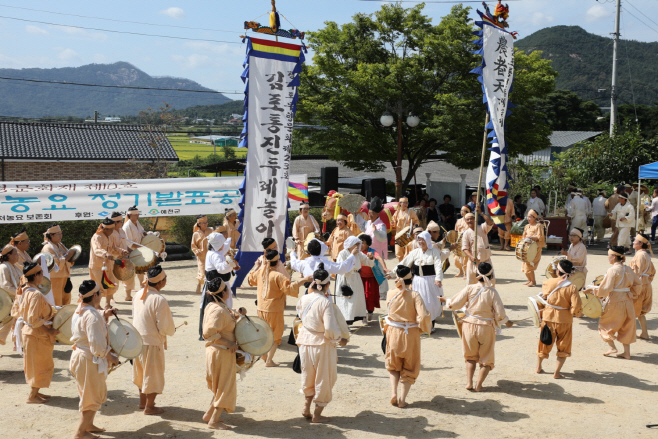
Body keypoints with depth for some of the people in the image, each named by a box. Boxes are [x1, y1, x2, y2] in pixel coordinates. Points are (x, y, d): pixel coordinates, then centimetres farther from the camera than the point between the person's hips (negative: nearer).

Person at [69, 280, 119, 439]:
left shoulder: (79, 311, 6)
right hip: (90, 361, -10)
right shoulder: (92, 316, -25)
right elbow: (97, 345, -26)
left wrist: (103, 317, 8)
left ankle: (88, 425, 38)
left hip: (79, 356, 10)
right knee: (93, 398, 5)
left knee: (98, 395, 24)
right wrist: (111, 357, -12)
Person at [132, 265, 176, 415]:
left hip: (138, 339, 8)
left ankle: (143, 401, 38)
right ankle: (149, 407, 19)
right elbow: (164, 327, -20)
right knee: (153, 374, 9)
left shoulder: (140, 294, -1)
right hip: (152, 342, -8)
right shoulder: (159, 300, -24)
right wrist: (172, 330, 1)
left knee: (142, 372, 23)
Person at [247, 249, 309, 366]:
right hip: (274, 309, -6)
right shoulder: (277, 276, -21)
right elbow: (289, 287, -30)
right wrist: (303, 280, -28)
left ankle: (265, 356, 33)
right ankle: (269, 361, 9)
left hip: (261, 308, 6)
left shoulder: (261, 271, -1)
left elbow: (250, 278, 19)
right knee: (275, 335, 7)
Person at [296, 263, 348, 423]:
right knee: (324, 379, 12)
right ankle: (317, 414, 20)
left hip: (305, 342, 6)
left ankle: (306, 408, 31)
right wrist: (340, 339, -6)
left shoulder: (304, 299, -5)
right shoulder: (325, 302, -22)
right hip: (322, 344, -5)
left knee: (308, 376, 25)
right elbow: (330, 328, -25)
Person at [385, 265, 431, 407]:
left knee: (393, 366, 23)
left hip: (393, 333, 2)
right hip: (411, 335, -2)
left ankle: (393, 392, 6)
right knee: (409, 368, 15)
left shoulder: (391, 294, -7)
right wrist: (425, 329, -5)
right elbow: (423, 316, -23)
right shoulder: (414, 295, -15)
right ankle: (402, 399, 14)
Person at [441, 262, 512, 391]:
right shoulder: (492, 292, -12)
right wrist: (506, 322, 9)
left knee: (471, 356, 21)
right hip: (486, 327, -2)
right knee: (486, 358, 17)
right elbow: (500, 314, -11)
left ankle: (469, 382, 11)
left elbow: (454, 304, -5)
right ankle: (478, 384, 7)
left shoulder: (469, 289, -9)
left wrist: (445, 300, 15)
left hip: (469, 325, 2)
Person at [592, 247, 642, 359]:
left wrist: (595, 290, -1)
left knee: (605, 324, 12)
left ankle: (612, 347, 6)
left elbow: (606, 288, -17)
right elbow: (638, 284, 10)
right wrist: (632, 294, 19)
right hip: (627, 301, 7)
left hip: (615, 302, -7)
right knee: (626, 327, 14)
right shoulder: (628, 270, 4)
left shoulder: (612, 270, -17)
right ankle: (627, 352, 17)